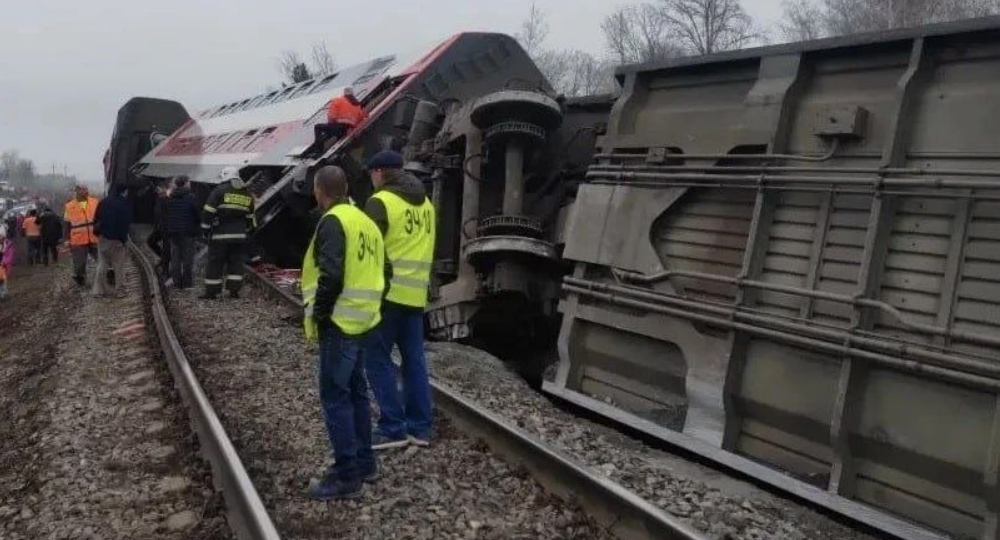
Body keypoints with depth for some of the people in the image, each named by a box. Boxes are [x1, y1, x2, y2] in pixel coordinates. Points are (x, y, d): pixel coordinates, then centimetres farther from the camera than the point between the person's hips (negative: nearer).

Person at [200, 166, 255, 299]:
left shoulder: (220, 190, -5)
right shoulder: (247, 194, 13)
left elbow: (208, 211, -9)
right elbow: (250, 216, 20)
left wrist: (206, 227, -2)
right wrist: (249, 231, 29)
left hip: (221, 234, -4)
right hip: (239, 235, 4)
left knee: (215, 263, 2)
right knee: (236, 262, 10)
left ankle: (211, 291, 4)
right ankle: (234, 290, 6)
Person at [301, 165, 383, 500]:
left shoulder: (333, 222, -13)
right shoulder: (365, 221, 14)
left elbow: (331, 275, -23)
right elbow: (380, 270, 16)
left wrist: (318, 314, -13)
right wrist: (367, 306, 17)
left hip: (339, 323, -9)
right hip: (361, 321, 9)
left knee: (335, 396, -4)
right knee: (356, 391, 17)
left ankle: (347, 476, 0)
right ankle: (364, 462, 26)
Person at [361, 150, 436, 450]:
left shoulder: (380, 202, -9)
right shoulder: (426, 204, 14)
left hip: (388, 292, -7)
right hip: (416, 294, 7)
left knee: (378, 359, 1)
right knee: (414, 359, 12)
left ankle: (393, 428, 0)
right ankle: (420, 428, 15)